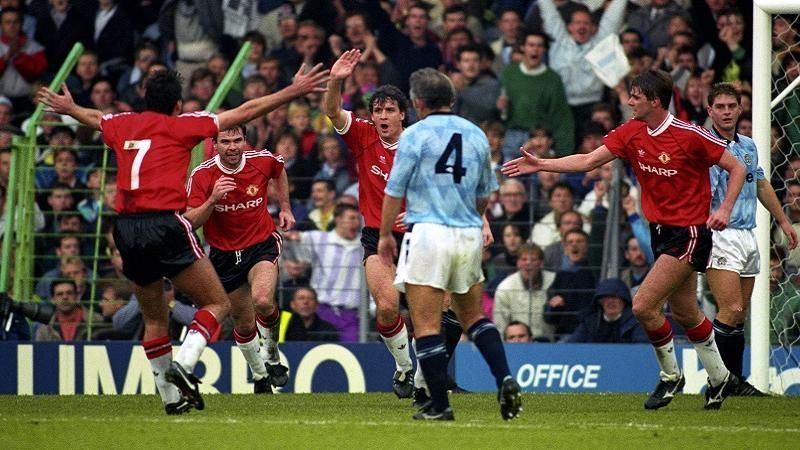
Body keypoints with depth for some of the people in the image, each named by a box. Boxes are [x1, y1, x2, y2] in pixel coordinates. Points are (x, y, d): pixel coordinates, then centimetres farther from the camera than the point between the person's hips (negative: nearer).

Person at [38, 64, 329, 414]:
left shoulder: (123, 125, 16)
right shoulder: (181, 125, 4)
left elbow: (93, 118, 40)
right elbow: (244, 112, 4)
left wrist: (68, 108, 62)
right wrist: (293, 92, 9)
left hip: (126, 229, 5)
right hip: (166, 225, -5)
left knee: (155, 318, 17)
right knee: (217, 304, 2)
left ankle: (171, 397, 15)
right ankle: (183, 363, -19)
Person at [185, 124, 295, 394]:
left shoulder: (263, 161, -11)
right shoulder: (201, 176, -16)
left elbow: (279, 171, 16)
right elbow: (190, 222, -21)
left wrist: (285, 207, 14)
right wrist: (212, 199, -35)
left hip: (262, 244, -1)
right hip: (224, 255, 1)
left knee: (262, 300, -28)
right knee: (244, 324, 10)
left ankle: (272, 355, 0)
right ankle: (260, 377, 35)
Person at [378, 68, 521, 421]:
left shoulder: (415, 135, -5)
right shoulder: (476, 135, 10)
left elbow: (395, 191, -4)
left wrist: (385, 234, 8)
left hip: (428, 233, -5)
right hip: (469, 236, 5)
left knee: (426, 326, -1)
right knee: (474, 319, 19)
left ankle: (439, 405, -4)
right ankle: (505, 379, -1)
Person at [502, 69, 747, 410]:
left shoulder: (690, 135, -17)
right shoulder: (631, 133, 1)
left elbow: (736, 168, -9)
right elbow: (588, 161, 2)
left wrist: (725, 209, -20)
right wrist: (540, 165, -6)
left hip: (689, 232, -7)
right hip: (661, 230, 7)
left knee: (643, 305, -14)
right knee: (684, 312, 16)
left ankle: (670, 375, 6)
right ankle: (720, 378, 32)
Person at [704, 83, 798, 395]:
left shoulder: (748, 146, 13)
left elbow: (762, 185, 28)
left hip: (748, 237, 7)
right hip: (720, 237, -7)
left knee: (739, 316, 8)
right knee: (730, 311, -16)